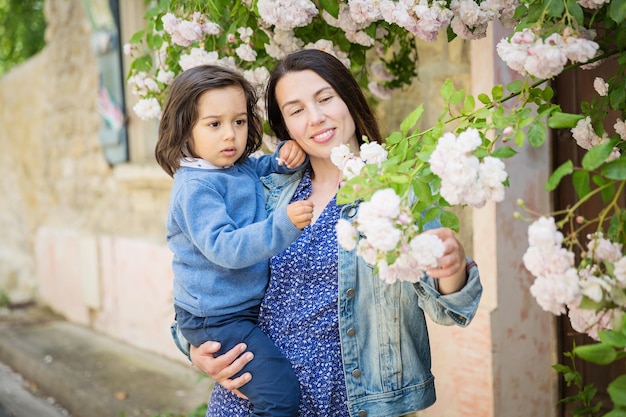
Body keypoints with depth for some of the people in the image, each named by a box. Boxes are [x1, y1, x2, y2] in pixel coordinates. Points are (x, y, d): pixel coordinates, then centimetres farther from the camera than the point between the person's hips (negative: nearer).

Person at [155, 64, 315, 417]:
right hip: (216, 318, -9)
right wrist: (282, 225, -38)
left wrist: (289, 156, 0)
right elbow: (223, 248, -28)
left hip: (249, 306, 9)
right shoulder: (196, 187, -19)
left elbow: (271, 166, 25)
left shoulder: (244, 168, 5)